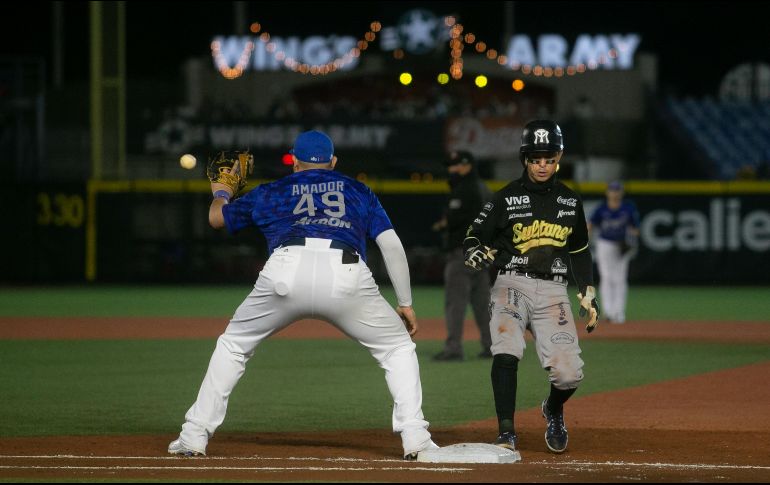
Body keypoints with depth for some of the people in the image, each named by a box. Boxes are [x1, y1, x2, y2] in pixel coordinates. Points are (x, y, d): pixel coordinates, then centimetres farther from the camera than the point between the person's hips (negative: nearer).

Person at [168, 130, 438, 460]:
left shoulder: (270, 193, 30)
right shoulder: (358, 191, 30)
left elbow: (216, 217, 44)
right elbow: (391, 244, 18)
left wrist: (221, 192, 67)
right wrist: (405, 303, 23)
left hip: (286, 271, 1)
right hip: (347, 276, 0)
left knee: (233, 345, 23)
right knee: (397, 347, 19)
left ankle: (195, 436, 17)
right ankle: (415, 440, 3)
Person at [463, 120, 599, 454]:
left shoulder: (570, 201, 12)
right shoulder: (506, 198, 1)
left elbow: (580, 252, 20)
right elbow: (473, 238, 1)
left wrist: (588, 295, 14)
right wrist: (476, 255, -22)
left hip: (553, 291, 3)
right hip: (512, 285, -3)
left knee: (568, 373, -10)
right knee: (506, 351, -29)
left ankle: (553, 410, 26)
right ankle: (506, 433, -25)